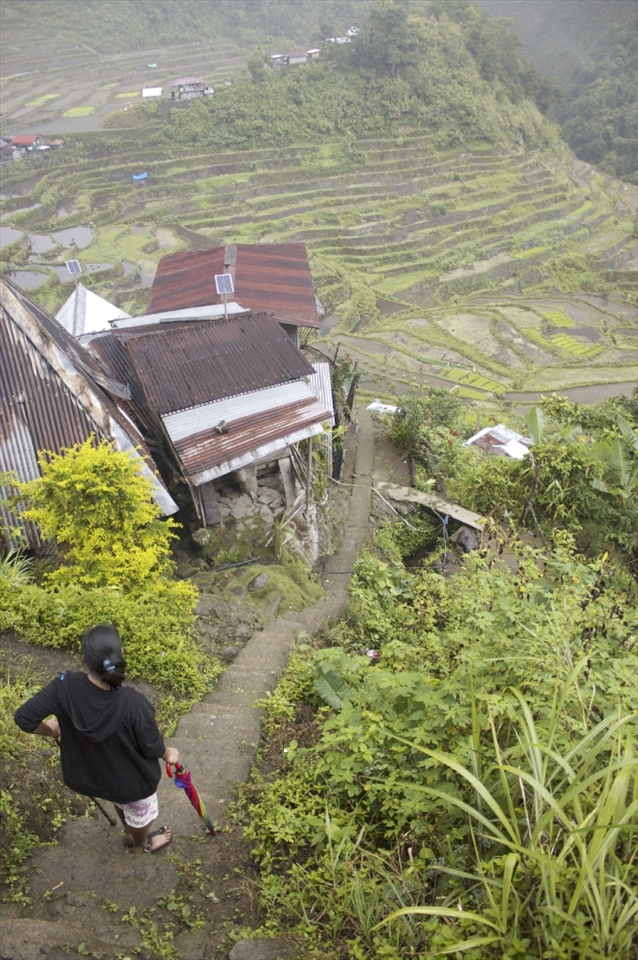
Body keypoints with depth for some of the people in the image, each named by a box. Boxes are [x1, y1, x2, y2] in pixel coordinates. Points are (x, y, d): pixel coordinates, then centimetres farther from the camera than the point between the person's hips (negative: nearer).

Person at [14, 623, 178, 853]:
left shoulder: (64, 687, -32)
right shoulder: (132, 703, -39)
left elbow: (24, 719, -20)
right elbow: (151, 747, -22)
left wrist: (51, 730, 2)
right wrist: (167, 754, 2)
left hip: (88, 771, 4)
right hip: (132, 778, -4)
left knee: (121, 801, 38)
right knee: (139, 814, 32)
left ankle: (130, 834, 66)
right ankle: (140, 845, 62)